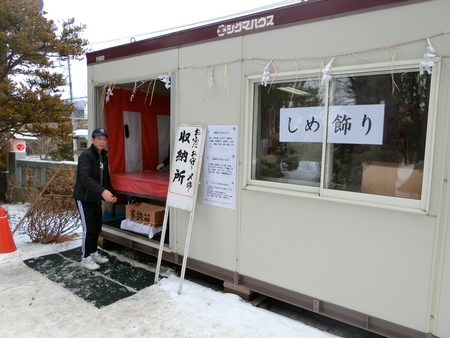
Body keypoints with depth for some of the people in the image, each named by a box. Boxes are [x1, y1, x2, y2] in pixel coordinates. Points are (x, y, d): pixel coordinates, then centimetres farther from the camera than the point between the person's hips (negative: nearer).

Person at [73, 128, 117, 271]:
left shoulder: (104, 156, 7)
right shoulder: (86, 155, -19)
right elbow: (85, 177, -34)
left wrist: (110, 192, 13)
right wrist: (102, 191, -46)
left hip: (96, 198, 8)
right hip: (84, 198, -8)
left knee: (97, 227, 14)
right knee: (89, 228, -5)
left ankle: (93, 253, 30)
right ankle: (85, 258, 10)